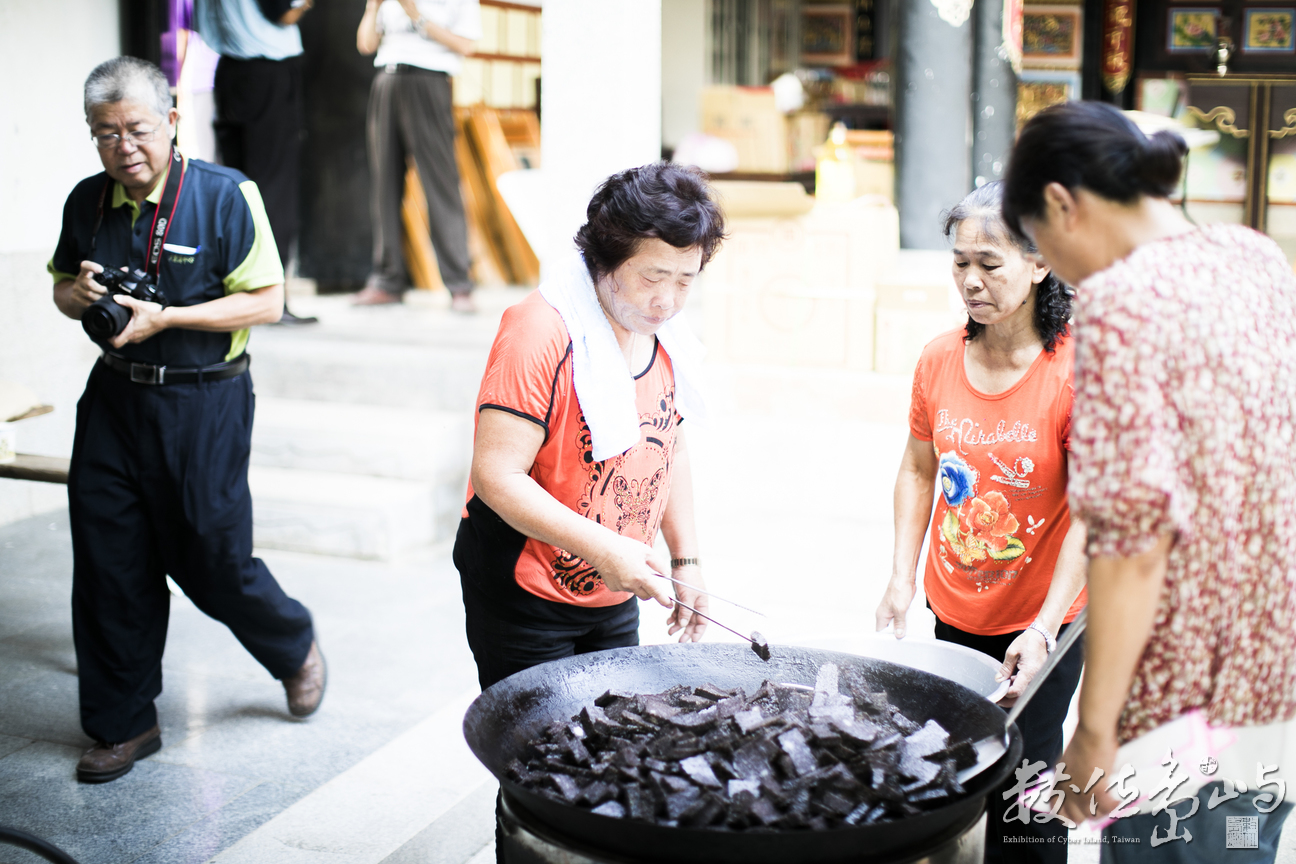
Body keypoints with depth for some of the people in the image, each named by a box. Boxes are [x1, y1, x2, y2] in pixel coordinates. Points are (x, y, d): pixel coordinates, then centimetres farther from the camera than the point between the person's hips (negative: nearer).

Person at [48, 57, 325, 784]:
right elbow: (62, 287, 19)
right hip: (114, 397, 5)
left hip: (204, 403, -5)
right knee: (108, 564, 5)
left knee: (211, 556, 3)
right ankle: (123, 724, 20)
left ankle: (296, 647, 34)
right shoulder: (88, 202, 5)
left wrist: (165, 318, -20)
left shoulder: (225, 196, -11)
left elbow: (267, 301, -12)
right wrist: (78, 294, -6)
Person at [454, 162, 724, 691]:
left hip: (615, 598, 7)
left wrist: (685, 558, 11)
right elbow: (496, 476, -26)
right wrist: (601, 547, -31)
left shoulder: (667, 339, 2)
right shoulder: (541, 332, -23)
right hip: (523, 594, -7)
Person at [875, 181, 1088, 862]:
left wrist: (1044, 629, -22)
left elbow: (1090, 517, -17)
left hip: (1044, 621, -4)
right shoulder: (939, 360, -3)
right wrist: (903, 578, 2)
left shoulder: (1076, 371, -18)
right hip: (954, 612, 5)